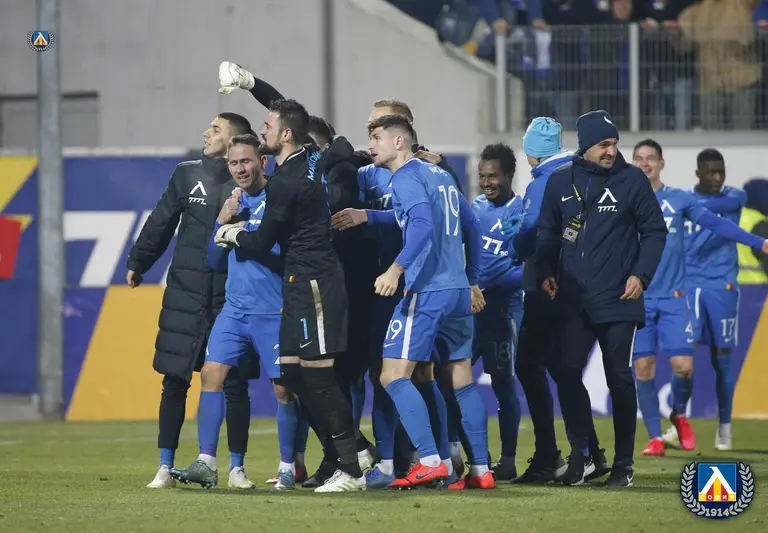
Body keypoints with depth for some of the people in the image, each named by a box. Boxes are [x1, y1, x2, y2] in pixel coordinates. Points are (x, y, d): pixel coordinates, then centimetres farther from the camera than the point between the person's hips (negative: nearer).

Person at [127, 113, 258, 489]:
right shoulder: (188, 174, 5)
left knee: (235, 383, 0)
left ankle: (236, 468, 9)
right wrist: (137, 264, 21)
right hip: (185, 293, 2)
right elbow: (161, 222, 13)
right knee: (174, 380, 4)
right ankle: (165, 467, 10)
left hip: (233, 296, -2)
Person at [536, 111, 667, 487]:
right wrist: (545, 272, 1)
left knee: (619, 379, 0)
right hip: (573, 301, 3)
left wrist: (641, 275, -9)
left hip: (618, 300, -3)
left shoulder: (632, 180, -1)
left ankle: (624, 463, 8)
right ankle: (581, 453, 9)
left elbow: (654, 231, 2)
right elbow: (548, 232, 15)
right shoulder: (561, 183, 7)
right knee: (565, 372, -5)